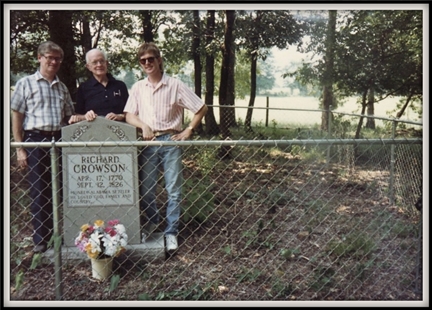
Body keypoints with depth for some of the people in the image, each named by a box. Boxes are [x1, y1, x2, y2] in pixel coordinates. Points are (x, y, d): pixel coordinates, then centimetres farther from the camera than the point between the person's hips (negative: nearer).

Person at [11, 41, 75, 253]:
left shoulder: (62, 88, 16)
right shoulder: (26, 84, 3)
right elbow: (16, 116, 0)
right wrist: (20, 148, -7)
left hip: (59, 140, 4)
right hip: (36, 140, -3)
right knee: (39, 191, 1)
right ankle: (40, 239, 11)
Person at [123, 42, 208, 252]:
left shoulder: (175, 85, 1)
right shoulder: (137, 88, 10)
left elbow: (201, 108, 2)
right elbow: (129, 115, 5)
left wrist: (188, 131, -3)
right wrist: (143, 125, -15)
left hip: (170, 141, -3)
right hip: (147, 142, 3)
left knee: (174, 190, -2)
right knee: (145, 189, 7)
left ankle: (171, 233, 7)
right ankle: (152, 223, 27)